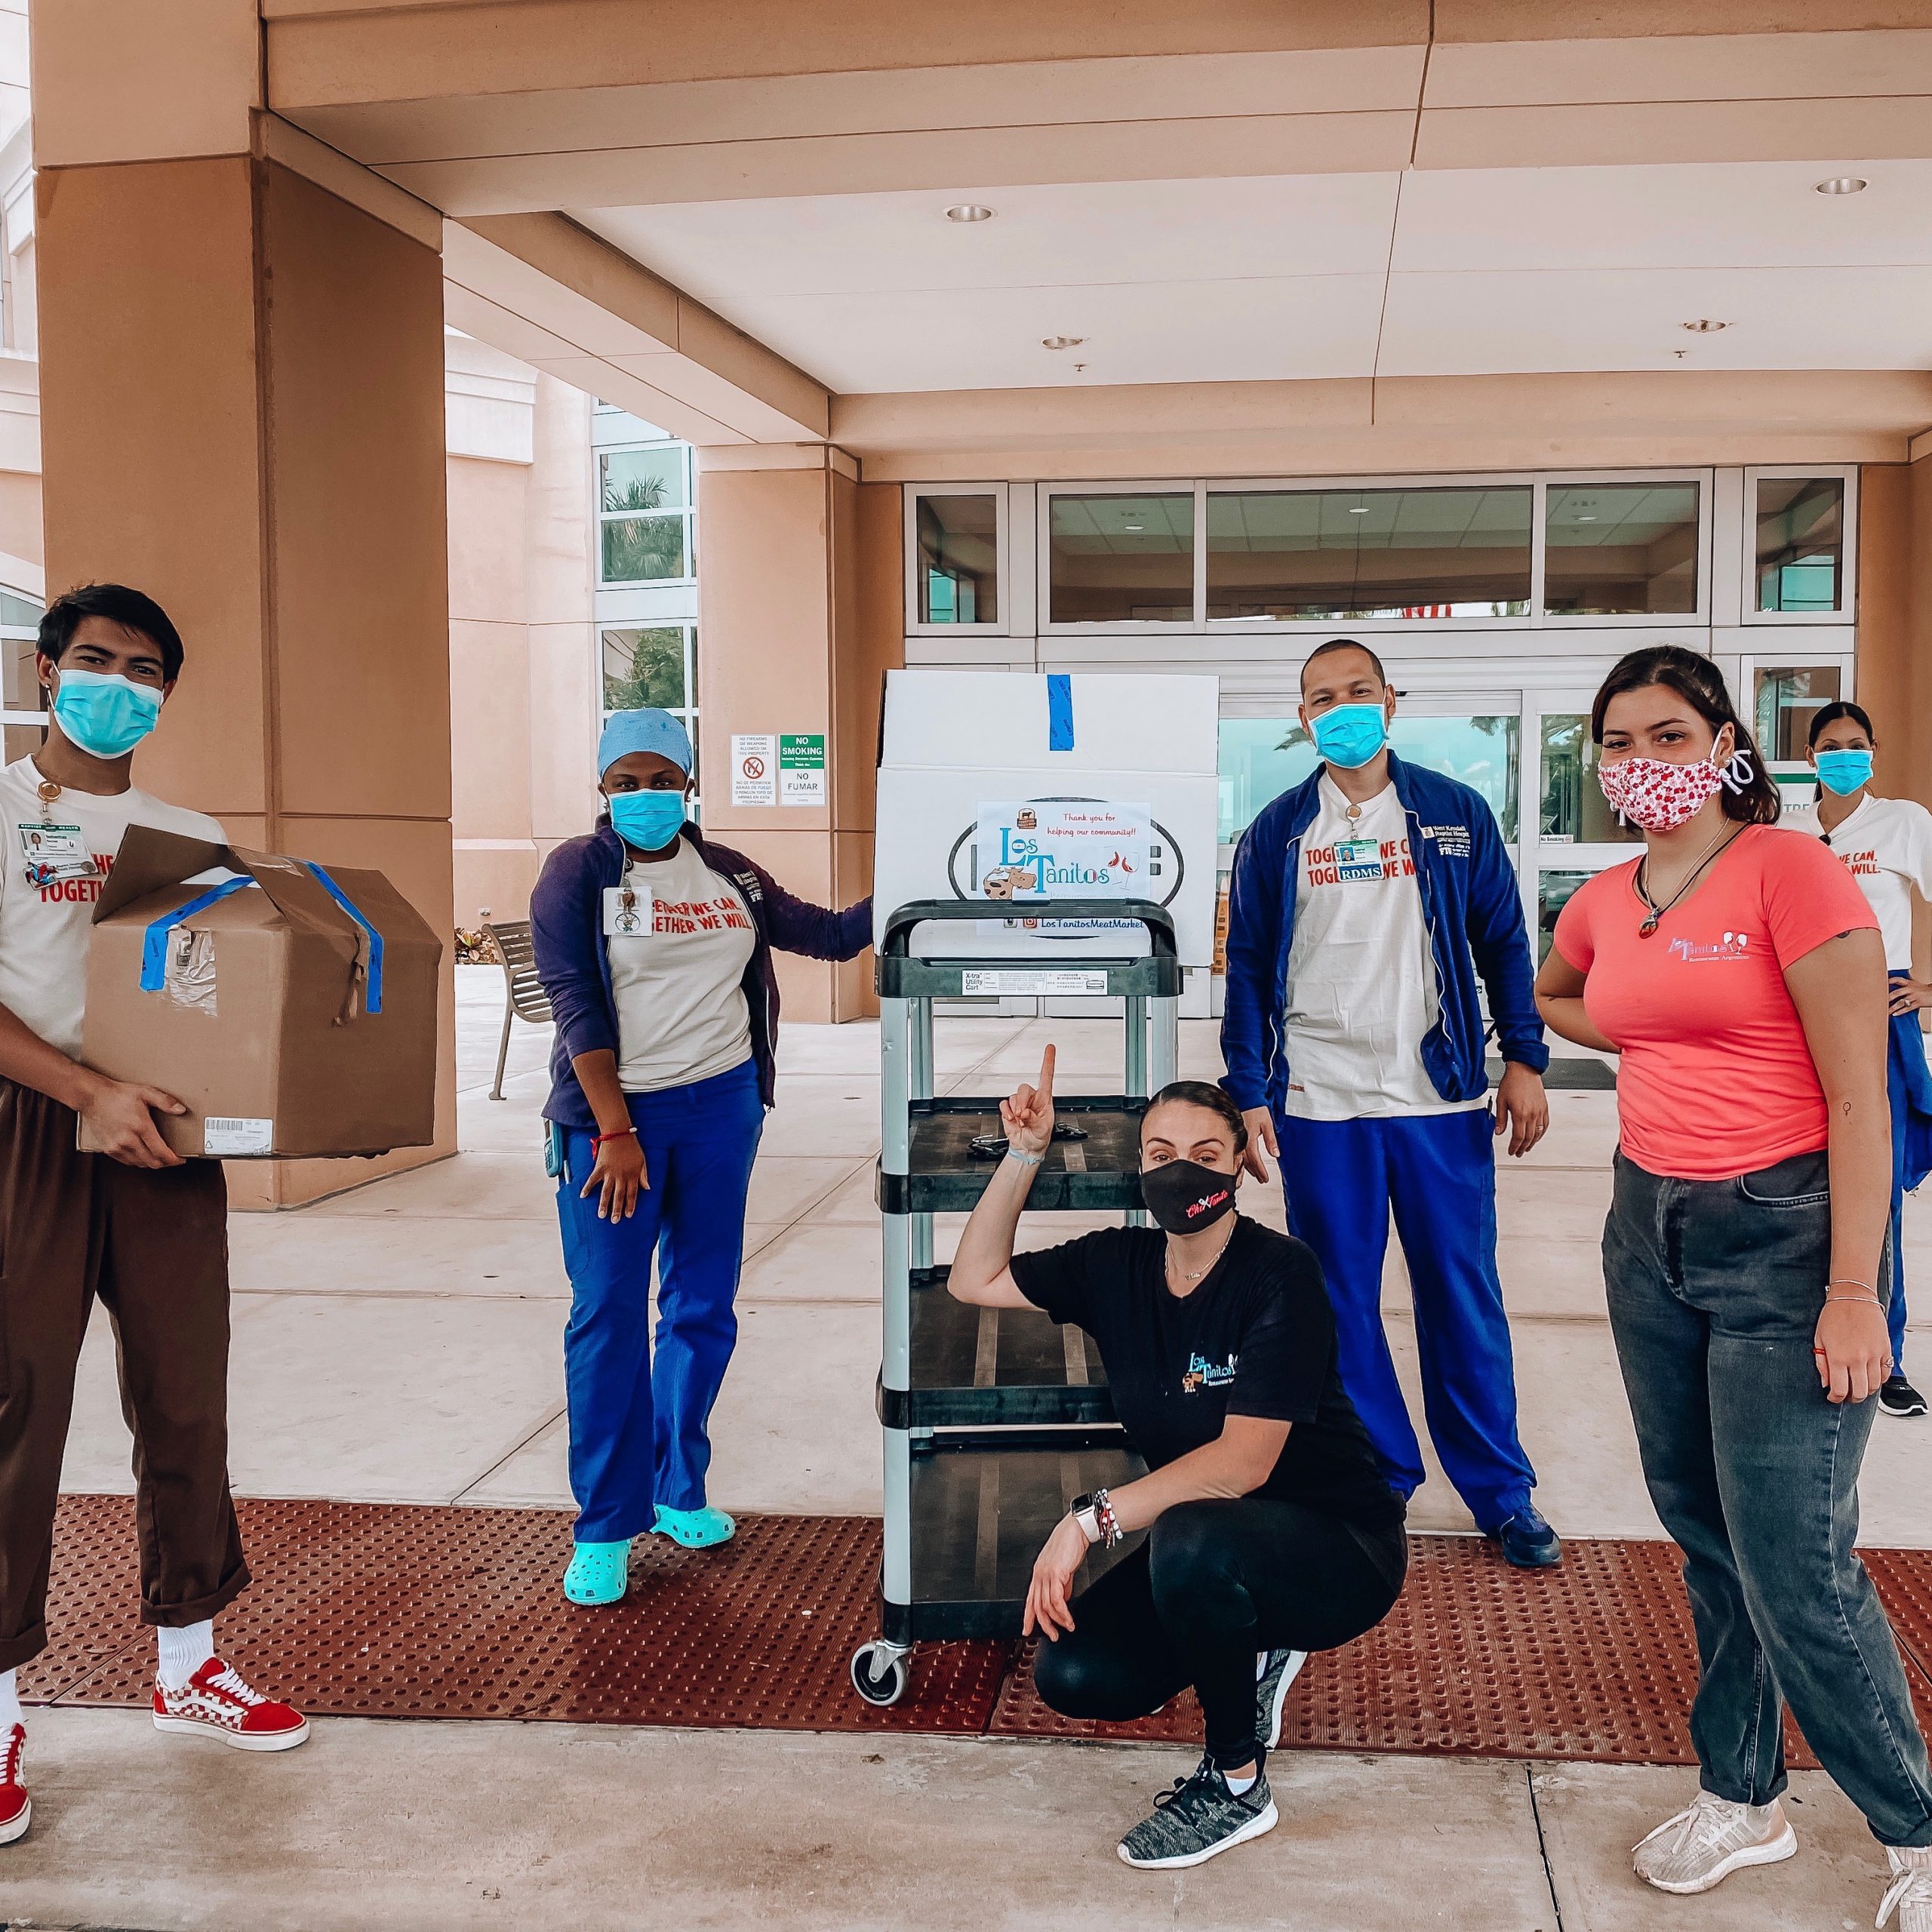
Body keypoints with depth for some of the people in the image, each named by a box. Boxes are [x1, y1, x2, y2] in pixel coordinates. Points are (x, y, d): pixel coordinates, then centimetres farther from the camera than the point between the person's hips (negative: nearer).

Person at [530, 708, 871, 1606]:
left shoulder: (731, 876, 8)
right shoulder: (577, 871, -4)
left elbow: (830, 935, 14)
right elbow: (574, 1001, -10)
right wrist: (615, 1131, -16)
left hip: (722, 1104, 4)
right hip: (612, 1112, -4)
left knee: (704, 1307, 10)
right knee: (607, 1316, -2)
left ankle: (679, 1491, 27)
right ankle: (605, 1529, 8)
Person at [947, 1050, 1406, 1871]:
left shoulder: (1280, 1273, -21)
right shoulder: (1119, 1265, -3)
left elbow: (1244, 1461, -27)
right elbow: (975, 1279, 6)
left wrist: (1092, 1518, -29)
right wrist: (1024, 1155, -5)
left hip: (1343, 1549, -6)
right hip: (1214, 1548, 6)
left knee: (1191, 1539, -35)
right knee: (1073, 1674, -11)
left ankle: (1236, 1786, -10)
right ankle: (1254, 1655, 18)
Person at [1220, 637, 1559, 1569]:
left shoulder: (1456, 814, 4)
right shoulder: (1274, 834, 5)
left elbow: (1503, 942, 6)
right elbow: (1248, 968, 6)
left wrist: (1525, 1060, -1)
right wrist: (1248, 1094, -1)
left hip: (1439, 1100, 0)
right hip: (1318, 1106, 1)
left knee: (1464, 1299, 6)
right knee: (1341, 1306, 7)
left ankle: (1501, 1492, 19)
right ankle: (1376, 1482, 22)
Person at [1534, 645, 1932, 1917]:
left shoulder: (1790, 869, -12)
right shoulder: (1603, 904, 7)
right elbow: (1548, 1000, 31)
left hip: (1782, 1235, -6)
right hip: (1651, 1229, 6)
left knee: (1797, 1571, -5)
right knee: (1705, 1537, 15)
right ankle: (1744, 1802, 32)